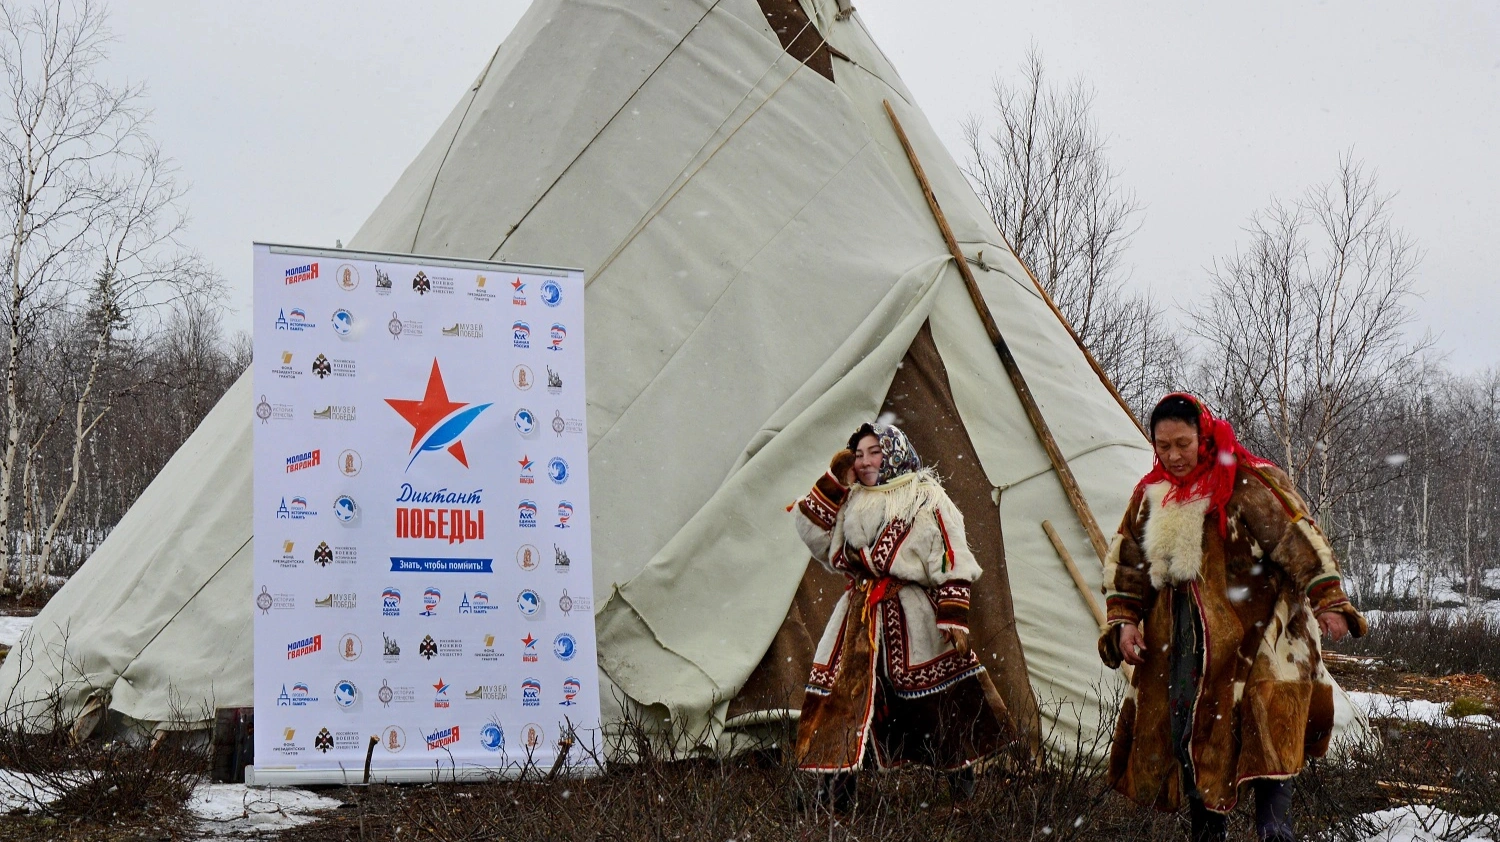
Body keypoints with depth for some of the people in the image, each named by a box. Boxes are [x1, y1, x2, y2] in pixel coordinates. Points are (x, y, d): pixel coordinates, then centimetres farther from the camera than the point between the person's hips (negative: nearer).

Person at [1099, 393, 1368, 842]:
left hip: (1254, 635, -6)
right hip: (1181, 642, 6)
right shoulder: (1151, 494, 10)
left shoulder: (1248, 483, -9)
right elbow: (1126, 564, 17)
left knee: (1266, 731, -18)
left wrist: (1327, 601, -18)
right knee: (1187, 734, 6)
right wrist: (1125, 620, 7)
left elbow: (1299, 540, -12)